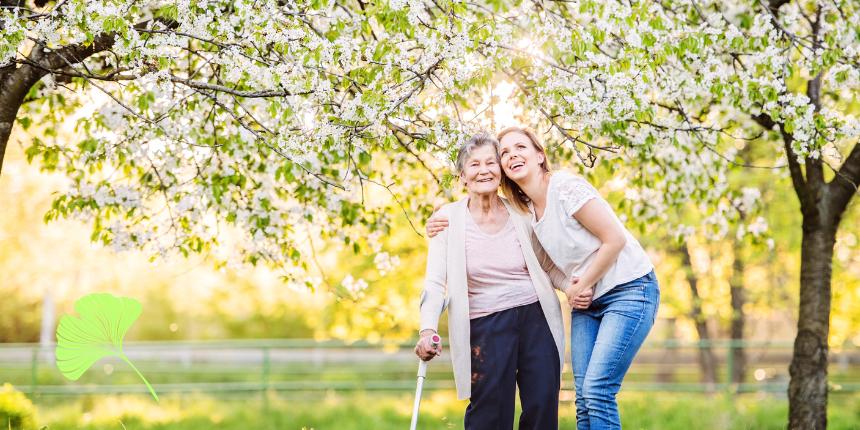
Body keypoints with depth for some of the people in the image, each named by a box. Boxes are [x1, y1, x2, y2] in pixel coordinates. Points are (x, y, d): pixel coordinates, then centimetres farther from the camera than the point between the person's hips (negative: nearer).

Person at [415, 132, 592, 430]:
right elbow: (435, 282, -6)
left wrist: (573, 285, -7)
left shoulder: (522, 214, 4)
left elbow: (547, 266, 14)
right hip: (485, 325, -2)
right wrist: (428, 329, -21)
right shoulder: (449, 218, -1)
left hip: (536, 317, 2)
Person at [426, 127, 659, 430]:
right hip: (587, 302, 7)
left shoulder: (566, 187, -17)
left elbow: (615, 240, -17)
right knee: (584, 398, -1)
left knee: (597, 390, -17)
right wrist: (443, 228, 3)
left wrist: (580, 288, -9)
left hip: (628, 288, -7)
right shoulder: (524, 211, 6)